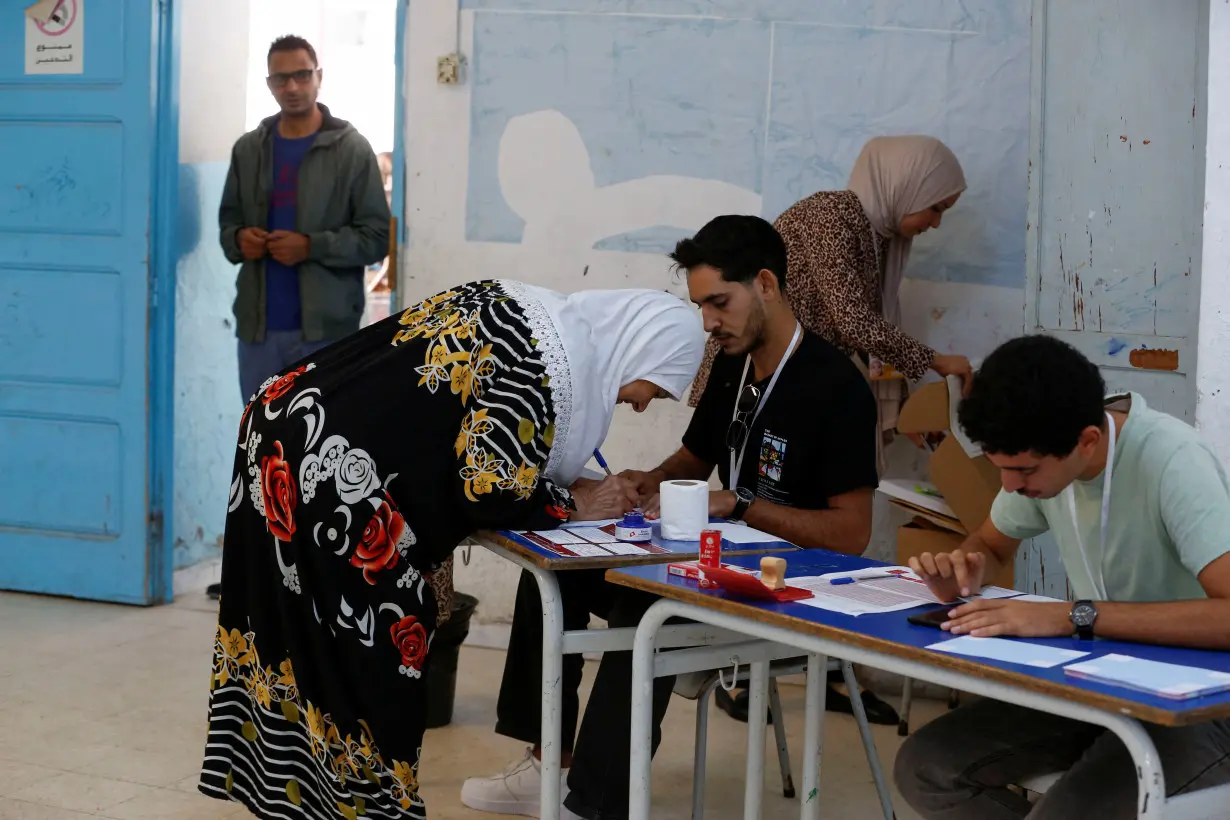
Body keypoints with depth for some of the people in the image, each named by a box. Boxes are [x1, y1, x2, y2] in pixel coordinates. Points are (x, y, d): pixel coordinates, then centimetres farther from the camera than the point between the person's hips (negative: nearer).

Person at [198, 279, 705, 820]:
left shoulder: (523, 314, 15)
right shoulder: (542, 361, -14)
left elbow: (480, 458, 20)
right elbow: (491, 492, -15)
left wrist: (572, 485, 12)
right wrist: (578, 505, 0)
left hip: (288, 438, 10)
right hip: (327, 470, -10)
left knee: (302, 639, 17)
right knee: (367, 653, 2)